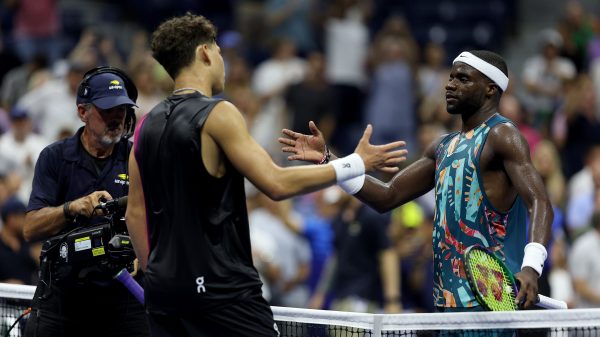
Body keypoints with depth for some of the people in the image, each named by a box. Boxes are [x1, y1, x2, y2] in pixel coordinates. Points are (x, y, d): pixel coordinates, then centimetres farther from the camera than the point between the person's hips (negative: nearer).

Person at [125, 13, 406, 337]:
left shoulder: (147, 125, 10)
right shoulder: (217, 114, -10)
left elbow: (135, 212, 12)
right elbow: (276, 184, -15)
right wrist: (357, 162, -7)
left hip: (164, 286, 7)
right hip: (221, 289, -7)